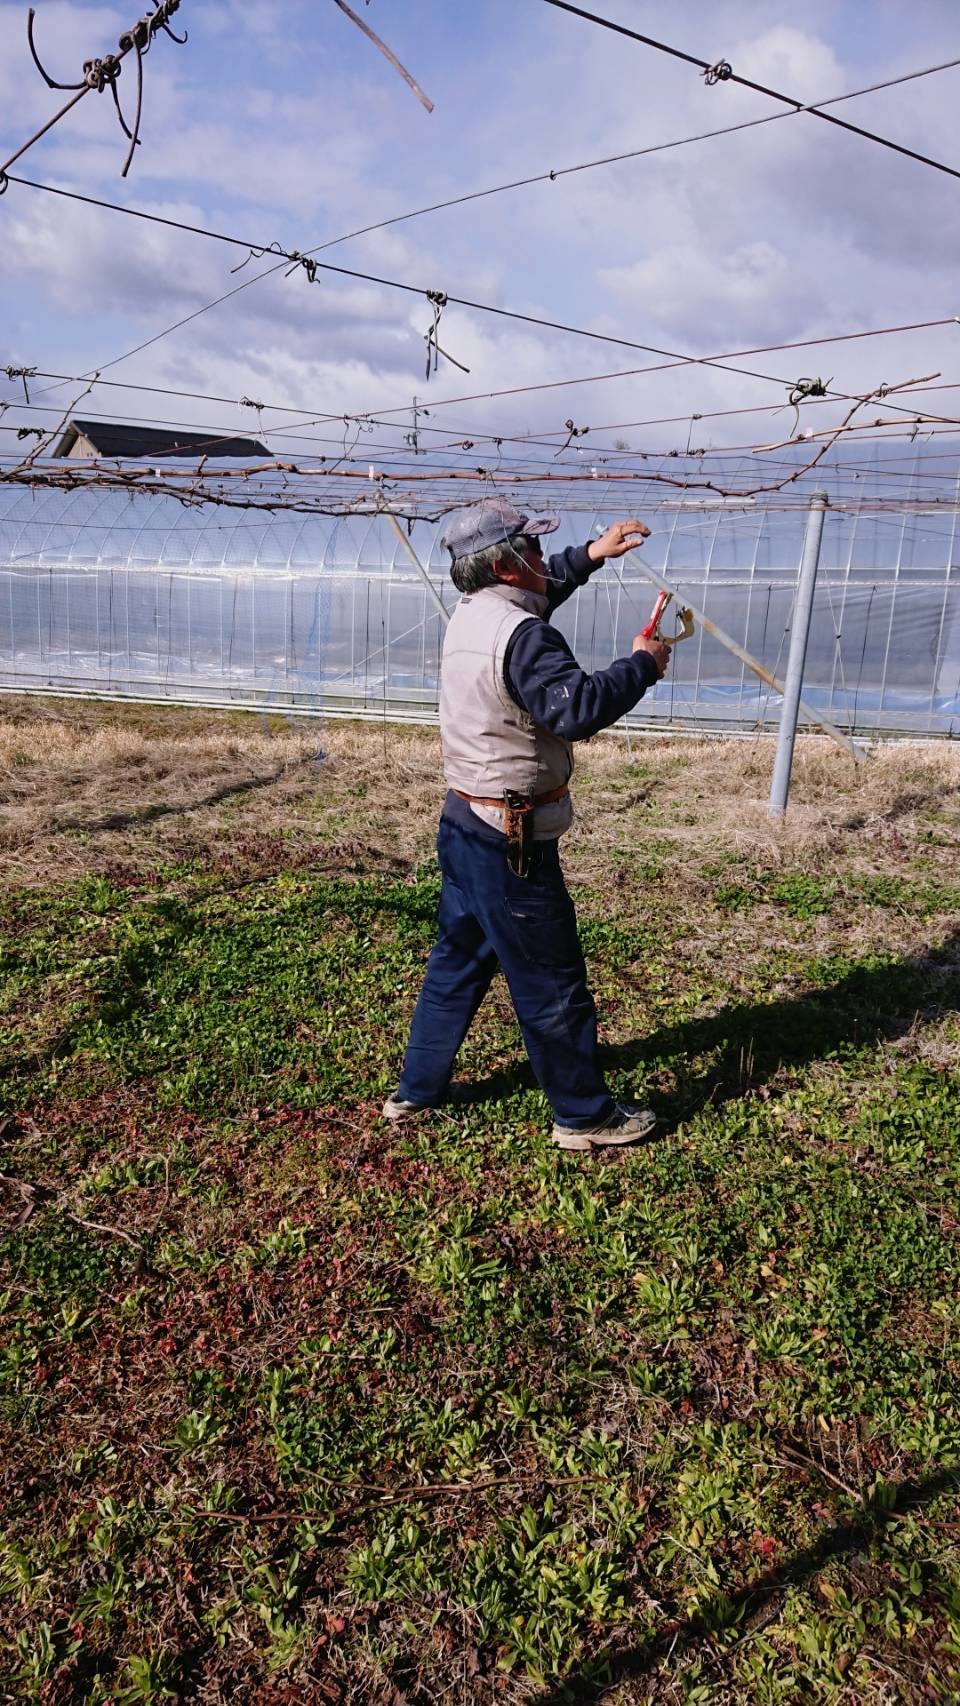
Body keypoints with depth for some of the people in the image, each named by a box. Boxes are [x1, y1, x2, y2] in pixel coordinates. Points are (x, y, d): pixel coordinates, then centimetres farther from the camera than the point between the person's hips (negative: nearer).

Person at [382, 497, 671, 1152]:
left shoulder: (472, 614, 8)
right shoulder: (522, 635, -21)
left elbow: (538, 593, 29)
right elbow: (577, 709, -33)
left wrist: (591, 555, 24)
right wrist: (642, 665, -19)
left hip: (465, 823, 10)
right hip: (511, 841, -10)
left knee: (457, 961, 21)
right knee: (551, 983, 4)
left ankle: (418, 1089, 32)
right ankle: (584, 1115, 19)